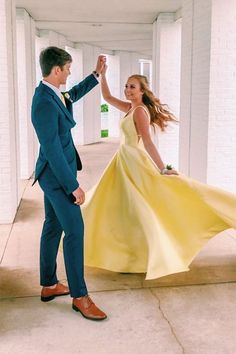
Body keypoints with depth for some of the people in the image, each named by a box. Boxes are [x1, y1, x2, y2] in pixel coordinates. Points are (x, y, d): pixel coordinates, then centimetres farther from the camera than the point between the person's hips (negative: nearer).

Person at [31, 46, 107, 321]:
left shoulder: (50, 93, 5)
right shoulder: (45, 104, -25)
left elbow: (73, 95, 28)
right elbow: (53, 150, -25)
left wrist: (96, 73, 25)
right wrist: (73, 186, -21)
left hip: (53, 174, 10)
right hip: (57, 175, -10)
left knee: (53, 227, 15)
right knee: (75, 230, -6)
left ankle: (49, 285, 28)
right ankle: (79, 296, 5)